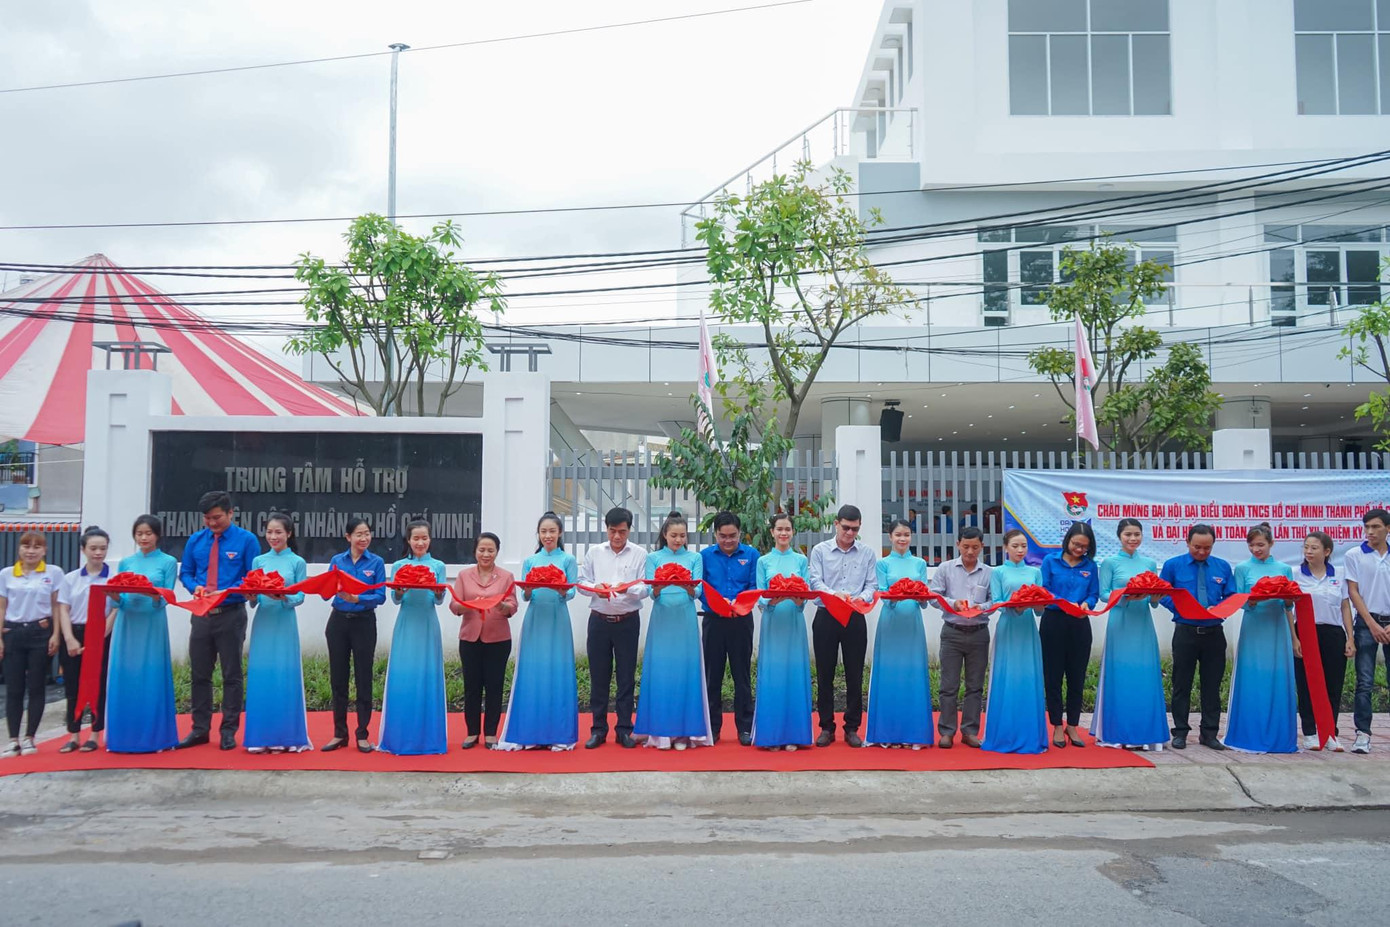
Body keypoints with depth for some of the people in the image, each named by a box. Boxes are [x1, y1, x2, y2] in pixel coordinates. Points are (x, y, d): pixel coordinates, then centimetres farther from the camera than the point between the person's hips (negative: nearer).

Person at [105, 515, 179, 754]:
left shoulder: (168, 562, 3)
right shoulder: (125, 563, 12)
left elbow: (166, 599, -4)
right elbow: (119, 600, 8)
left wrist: (153, 595, -24)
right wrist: (115, 596, -14)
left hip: (153, 625, -3)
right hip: (127, 625, 3)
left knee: (152, 679, -2)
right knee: (124, 678, 3)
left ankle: (154, 736, 4)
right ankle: (123, 737, 11)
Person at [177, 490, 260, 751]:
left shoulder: (246, 540, -5)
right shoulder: (195, 541, 7)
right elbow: (185, 573, 12)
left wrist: (227, 591, -21)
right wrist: (195, 586, -10)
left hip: (231, 614, -4)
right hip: (201, 614, 4)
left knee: (231, 674, 4)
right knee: (199, 674, 9)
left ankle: (229, 731, 11)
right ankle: (200, 729, 18)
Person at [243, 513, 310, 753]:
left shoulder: (298, 562, 2)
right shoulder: (258, 561, 9)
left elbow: (300, 597, -3)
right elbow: (253, 600, 8)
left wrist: (284, 598, -22)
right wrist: (252, 596, -13)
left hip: (285, 625, -2)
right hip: (262, 623, 3)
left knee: (285, 677, -2)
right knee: (260, 676, 2)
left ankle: (284, 736, 5)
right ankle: (260, 736, 9)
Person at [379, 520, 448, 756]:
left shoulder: (438, 566, 7)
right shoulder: (399, 566, 8)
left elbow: (439, 600, 1)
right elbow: (395, 599, 1)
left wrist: (438, 591, -21)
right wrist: (401, 589, -21)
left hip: (428, 625, 0)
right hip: (406, 624, 0)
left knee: (428, 676, 0)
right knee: (402, 677, -2)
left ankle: (428, 736, 8)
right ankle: (401, 736, 7)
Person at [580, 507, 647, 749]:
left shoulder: (639, 554, 1)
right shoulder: (594, 552, 7)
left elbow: (645, 587, -5)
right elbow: (582, 581, 4)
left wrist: (629, 589, -25)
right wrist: (596, 589, -16)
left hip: (628, 621, -1)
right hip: (599, 620, 1)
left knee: (626, 676, 4)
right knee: (598, 675, 5)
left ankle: (624, 729, 13)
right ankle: (598, 729, 14)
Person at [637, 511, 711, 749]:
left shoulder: (695, 558, 9)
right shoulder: (653, 558, 8)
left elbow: (698, 591, -1)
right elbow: (651, 593, 0)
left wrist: (689, 588, -23)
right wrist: (658, 588, -22)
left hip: (685, 621, 0)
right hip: (662, 620, 0)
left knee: (685, 672, -1)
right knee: (660, 672, -2)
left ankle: (684, 731, 6)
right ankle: (661, 730, 5)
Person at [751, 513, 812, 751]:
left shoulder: (801, 560, 8)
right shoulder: (764, 561, 7)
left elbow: (805, 598, 3)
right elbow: (761, 598, 1)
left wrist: (796, 597, -19)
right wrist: (775, 599, -20)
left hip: (794, 624, 1)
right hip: (772, 623, -1)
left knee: (794, 673, 1)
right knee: (771, 675, -1)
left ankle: (792, 734, 8)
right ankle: (771, 734, 6)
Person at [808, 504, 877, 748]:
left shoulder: (868, 553, 5)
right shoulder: (820, 550, 2)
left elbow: (872, 585, 0)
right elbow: (815, 582, -7)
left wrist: (861, 598, -22)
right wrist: (834, 594, -25)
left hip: (855, 618, 1)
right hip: (826, 617, -1)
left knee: (855, 675, 4)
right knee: (824, 674, 4)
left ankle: (852, 728, 14)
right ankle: (826, 728, 13)